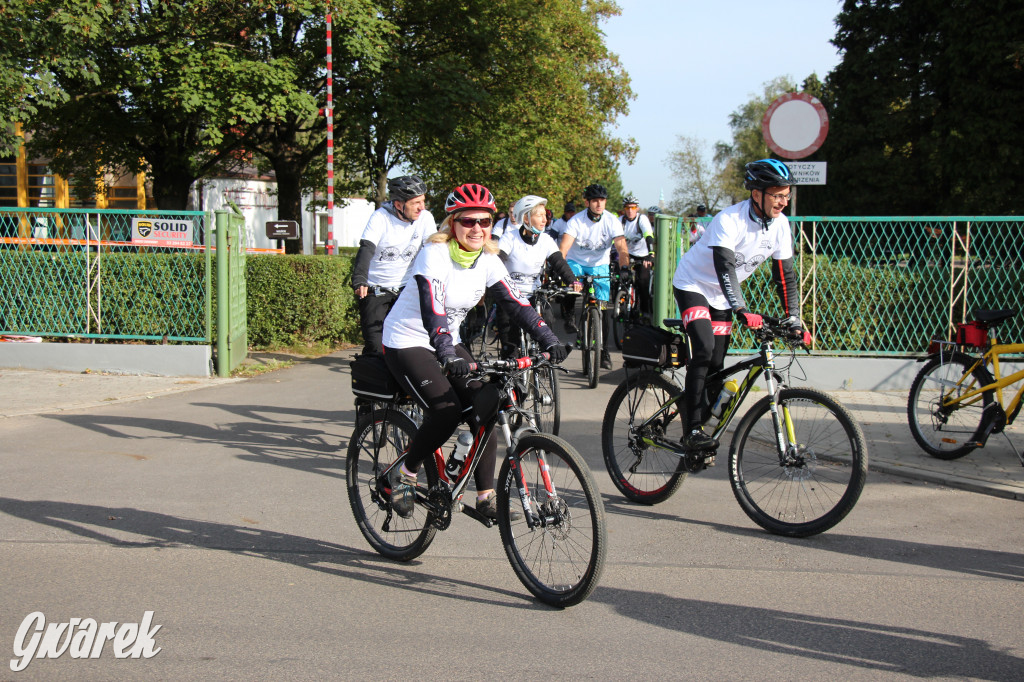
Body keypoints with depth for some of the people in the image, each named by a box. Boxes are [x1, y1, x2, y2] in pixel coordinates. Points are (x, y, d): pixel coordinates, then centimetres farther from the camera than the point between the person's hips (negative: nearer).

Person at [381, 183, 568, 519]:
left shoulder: (487, 260, -3)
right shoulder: (435, 254, -22)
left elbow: (516, 302, -8)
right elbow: (432, 309, -35)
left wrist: (549, 340, -22)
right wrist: (448, 355, -50)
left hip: (447, 342, 6)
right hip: (406, 343, -6)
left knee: (485, 405, -14)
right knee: (447, 410, -25)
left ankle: (486, 495, -6)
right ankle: (404, 474, -2)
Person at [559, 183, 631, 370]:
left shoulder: (612, 222, -14)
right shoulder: (576, 221, -17)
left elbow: (622, 248, -23)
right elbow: (563, 248, -27)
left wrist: (624, 268, -42)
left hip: (600, 265, 1)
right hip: (576, 262, -1)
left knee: (605, 308, -9)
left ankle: (605, 350, 3)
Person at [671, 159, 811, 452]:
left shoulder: (780, 224, -10)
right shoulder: (729, 220, -29)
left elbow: (785, 276, -3)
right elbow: (725, 269, -40)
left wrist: (795, 321, -9)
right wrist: (742, 311, -52)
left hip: (720, 296, 6)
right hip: (693, 285, -6)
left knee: (716, 366, 1)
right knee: (704, 350, -26)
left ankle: (702, 425, 18)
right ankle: (692, 431, -24)